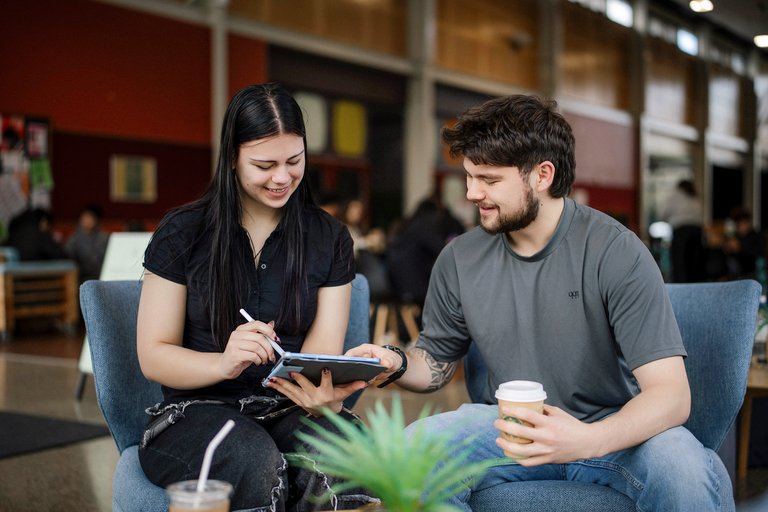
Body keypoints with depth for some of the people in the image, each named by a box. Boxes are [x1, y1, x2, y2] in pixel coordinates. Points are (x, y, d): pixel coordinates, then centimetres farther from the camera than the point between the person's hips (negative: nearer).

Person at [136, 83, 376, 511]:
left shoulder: (330, 238, 6)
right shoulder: (182, 234, 0)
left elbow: (323, 354, -2)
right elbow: (153, 355, -3)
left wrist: (324, 394, -28)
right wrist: (223, 363, -25)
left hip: (290, 412, 2)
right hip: (197, 412, -1)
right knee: (257, 461, -36)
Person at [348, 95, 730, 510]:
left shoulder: (616, 253, -15)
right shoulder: (459, 260, -2)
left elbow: (671, 394, -20)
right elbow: (436, 363, 13)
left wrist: (588, 441, -39)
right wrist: (397, 364, -12)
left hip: (612, 427, -3)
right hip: (509, 425, 3)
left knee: (684, 469, -35)